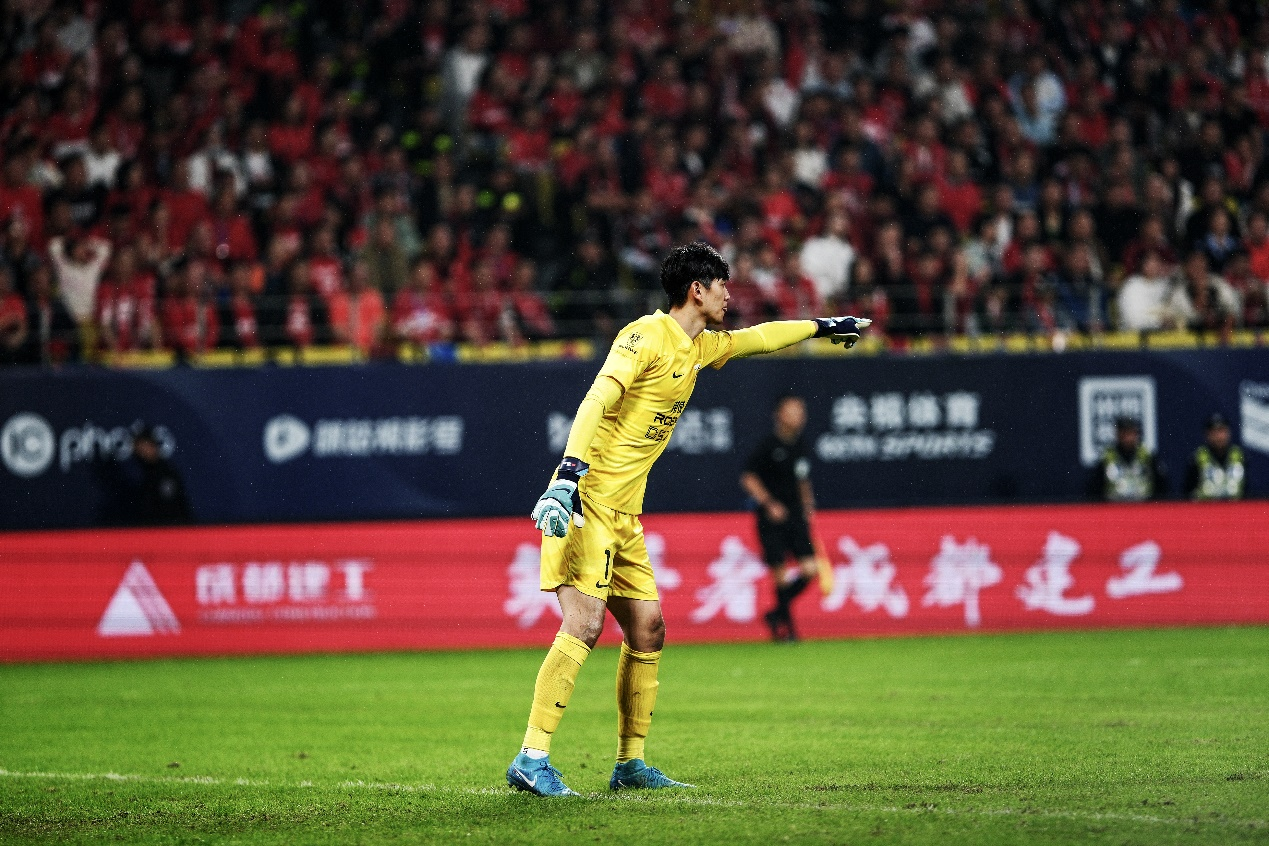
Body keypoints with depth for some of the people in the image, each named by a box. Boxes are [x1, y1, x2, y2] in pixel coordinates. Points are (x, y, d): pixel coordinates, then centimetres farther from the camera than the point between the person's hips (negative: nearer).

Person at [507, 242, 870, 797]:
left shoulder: (698, 348, 18)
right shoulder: (646, 336, -10)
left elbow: (757, 338, 37)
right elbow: (597, 401, -21)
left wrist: (824, 327, 44)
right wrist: (568, 474, -32)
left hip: (624, 516, 9)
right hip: (587, 503, -9)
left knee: (647, 630, 8)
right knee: (584, 625, -18)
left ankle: (630, 765, 16)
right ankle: (531, 761, -21)